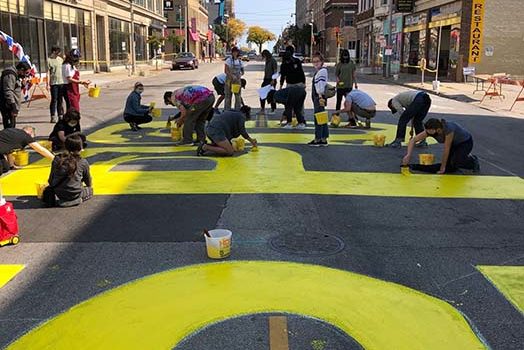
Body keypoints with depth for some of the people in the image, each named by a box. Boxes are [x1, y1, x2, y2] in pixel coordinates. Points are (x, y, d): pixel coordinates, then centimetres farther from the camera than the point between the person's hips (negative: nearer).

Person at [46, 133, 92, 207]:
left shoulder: (57, 159, 1)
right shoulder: (83, 163, -4)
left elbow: (51, 180, 5)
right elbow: (89, 183, 12)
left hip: (59, 194, 4)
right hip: (75, 194, -4)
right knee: (89, 190, 28)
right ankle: (77, 199, 2)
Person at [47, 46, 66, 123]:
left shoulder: (60, 59, 12)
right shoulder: (49, 60, -4)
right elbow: (48, 73, -6)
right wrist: (48, 84, -11)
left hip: (61, 82, 5)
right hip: (54, 83, -5)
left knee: (60, 100, 9)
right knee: (54, 100, -3)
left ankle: (61, 115, 15)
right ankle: (53, 117, 1)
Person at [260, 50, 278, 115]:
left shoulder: (273, 61, -9)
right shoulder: (267, 61, 14)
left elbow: (275, 71, -12)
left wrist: (273, 80, -18)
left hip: (271, 80, -8)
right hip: (266, 80, 8)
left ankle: (273, 110, 7)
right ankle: (262, 109, 9)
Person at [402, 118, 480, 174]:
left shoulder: (448, 129, -40)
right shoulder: (430, 129, -23)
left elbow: (446, 150, -30)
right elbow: (413, 140, -19)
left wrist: (443, 167, -21)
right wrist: (408, 155, -34)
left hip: (466, 142, -6)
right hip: (454, 144, 6)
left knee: (455, 162, -28)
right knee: (449, 167, -12)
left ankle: (473, 161, 2)